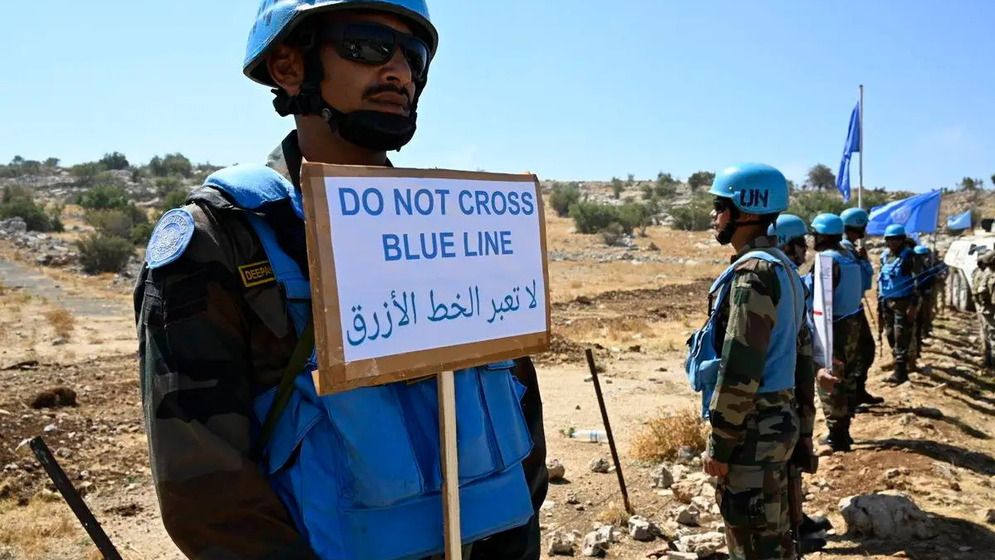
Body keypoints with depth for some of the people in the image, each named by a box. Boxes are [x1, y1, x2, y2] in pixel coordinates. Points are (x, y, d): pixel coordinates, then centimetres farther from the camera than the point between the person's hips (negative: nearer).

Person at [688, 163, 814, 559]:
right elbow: (802, 354, 16)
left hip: (752, 430, -10)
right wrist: (802, 426, 20)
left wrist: (719, 445, -16)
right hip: (777, 420, 10)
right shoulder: (782, 267, 13)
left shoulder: (753, 272, -19)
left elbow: (740, 370, -23)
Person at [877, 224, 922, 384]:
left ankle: (900, 372, -2)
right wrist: (879, 301, 15)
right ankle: (902, 365, 26)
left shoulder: (909, 256, -8)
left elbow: (916, 282, -12)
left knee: (901, 338, -7)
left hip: (903, 302, -7)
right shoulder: (884, 256, 11)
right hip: (887, 302, 7)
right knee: (891, 336, 12)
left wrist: (913, 305, -17)